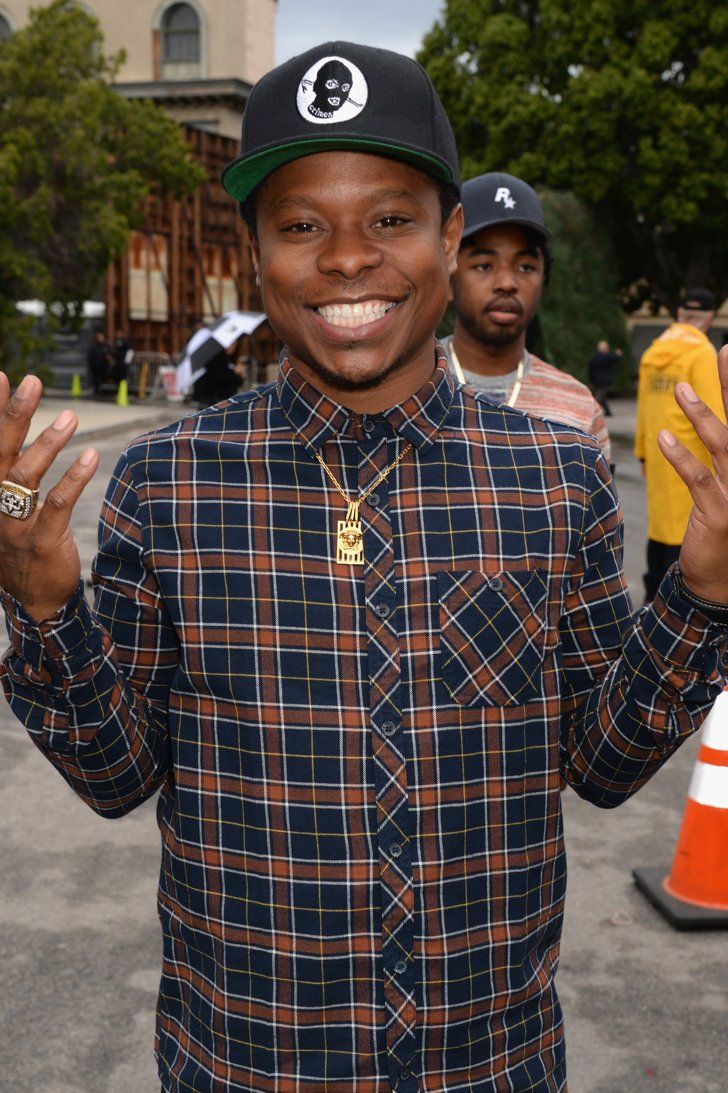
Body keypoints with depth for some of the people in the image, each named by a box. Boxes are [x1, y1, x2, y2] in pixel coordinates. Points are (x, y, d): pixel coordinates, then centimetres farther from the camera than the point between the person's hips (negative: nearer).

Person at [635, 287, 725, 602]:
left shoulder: (653, 352, 9)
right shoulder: (702, 353, -13)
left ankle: (653, 592, 27)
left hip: (657, 457, 7)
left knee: (660, 521, 18)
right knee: (684, 529, -2)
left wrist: (642, 452, 20)